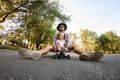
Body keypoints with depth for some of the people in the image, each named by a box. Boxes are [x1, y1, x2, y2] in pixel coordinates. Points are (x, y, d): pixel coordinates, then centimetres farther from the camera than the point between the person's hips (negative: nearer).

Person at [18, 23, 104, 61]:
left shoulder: (67, 34, 15)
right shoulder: (56, 34, 17)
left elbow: (68, 42, -1)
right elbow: (54, 41, 1)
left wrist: (67, 47, -25)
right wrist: (54, 46, -24)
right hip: (57, 47, 0)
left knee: (75, 46, -28)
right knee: (48, 46, -30)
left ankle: (84, 54, -65)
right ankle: (35, 53, -64)